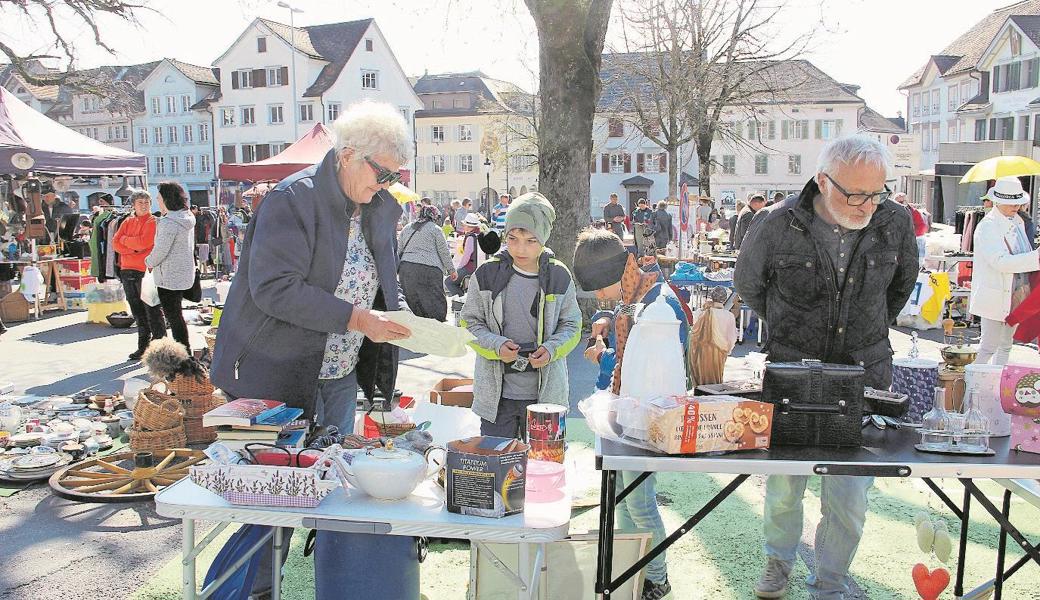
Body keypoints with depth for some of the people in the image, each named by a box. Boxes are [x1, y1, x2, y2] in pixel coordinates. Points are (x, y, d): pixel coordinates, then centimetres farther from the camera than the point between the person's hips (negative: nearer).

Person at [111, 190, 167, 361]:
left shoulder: (153, 222, -2)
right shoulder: (127, 222, 15)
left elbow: (144, 242, -16)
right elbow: (115, 243, 4)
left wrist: (125, 240, -1)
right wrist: (134, 248, -11)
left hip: (145, 271, -6)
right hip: (127, 271, 6)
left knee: (152, 311, -4)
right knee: (137, 312, 13)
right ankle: (143, 346, 22)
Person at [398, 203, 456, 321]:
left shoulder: (406, 228, 20)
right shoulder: (435, 229, 4)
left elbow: (398, 250, 21)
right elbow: (444, 252, 4)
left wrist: (396, 268, 26)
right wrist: (451, 270, 12)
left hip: (406, 268, 5)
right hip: (429, 269, -5)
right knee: (435, 302, -2)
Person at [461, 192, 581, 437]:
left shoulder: (558, 276, -2)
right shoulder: (487, 274, -4)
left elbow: (572, 325, 6)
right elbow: (470, 322, 2)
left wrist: (551, 349, -13)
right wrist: (496, 346, -15)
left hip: (546, 392, 1)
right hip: (496, 393, 0)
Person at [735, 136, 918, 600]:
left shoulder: (896, 223, -4)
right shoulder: (777, 226, -12)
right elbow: (747, 284, 7)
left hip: (864, 375, 2)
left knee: (849, 496, 6)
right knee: (783, 485, 12)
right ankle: (779, 560, 41)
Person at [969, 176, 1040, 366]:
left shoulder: (1018, 221, 13)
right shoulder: (988, 226, -15)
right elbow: (1000, 262, -25)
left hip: (1016, 295, 9)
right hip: (995, 297, -8)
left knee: (1006, 346, 15)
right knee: (989, 347, -6)